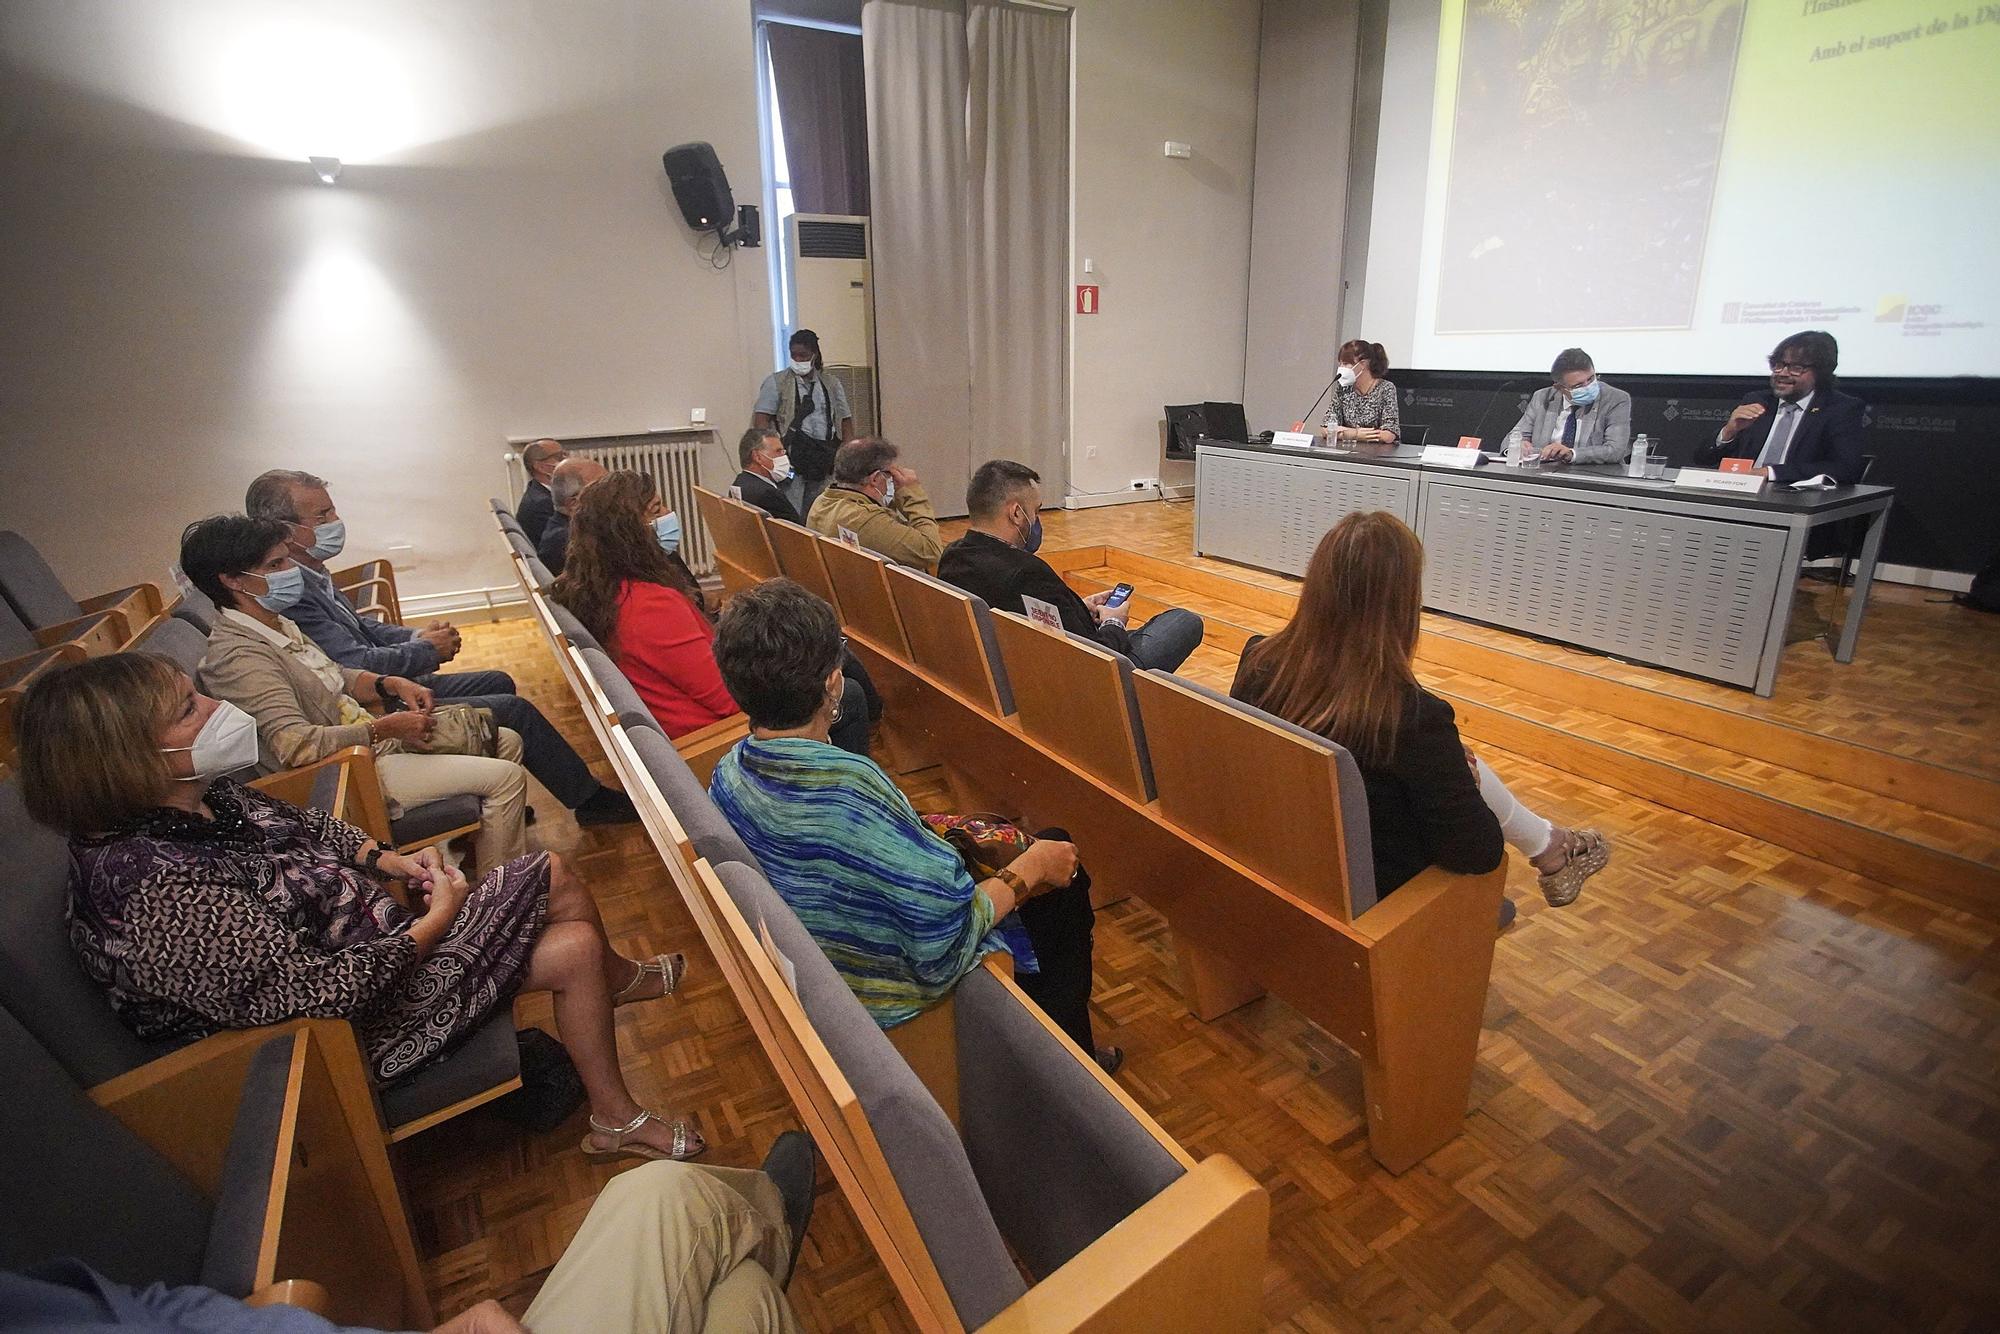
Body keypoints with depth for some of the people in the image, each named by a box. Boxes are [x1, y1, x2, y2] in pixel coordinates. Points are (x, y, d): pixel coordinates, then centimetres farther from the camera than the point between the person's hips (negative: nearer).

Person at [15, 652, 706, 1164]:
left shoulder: (200, 796, -7)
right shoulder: (158, 891, -33)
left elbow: (307, 825, 13)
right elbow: (322, 991, -31)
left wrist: (387, 858, -1)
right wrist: (434, 921, -19)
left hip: (376, 935, 8)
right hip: (365, 1015, -8)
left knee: (556, 877, 8)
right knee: (576, 948, -10)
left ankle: (618, 976, 38)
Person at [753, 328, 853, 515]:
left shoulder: (831, 384, 16)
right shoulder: (776, 382, 5)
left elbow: (845, 420, 17)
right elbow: (761, 418, -1)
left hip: (825, 460, 4)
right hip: (792, 457, -4)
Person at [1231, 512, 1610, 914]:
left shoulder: (1258, 662, -19)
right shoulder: (1415, 717, -31)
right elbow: (1478, 853, -17)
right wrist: (1463, 773, 1)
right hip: (1372, 889, -4)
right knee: (1466, 766, 16)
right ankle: (1551, 849, 42)